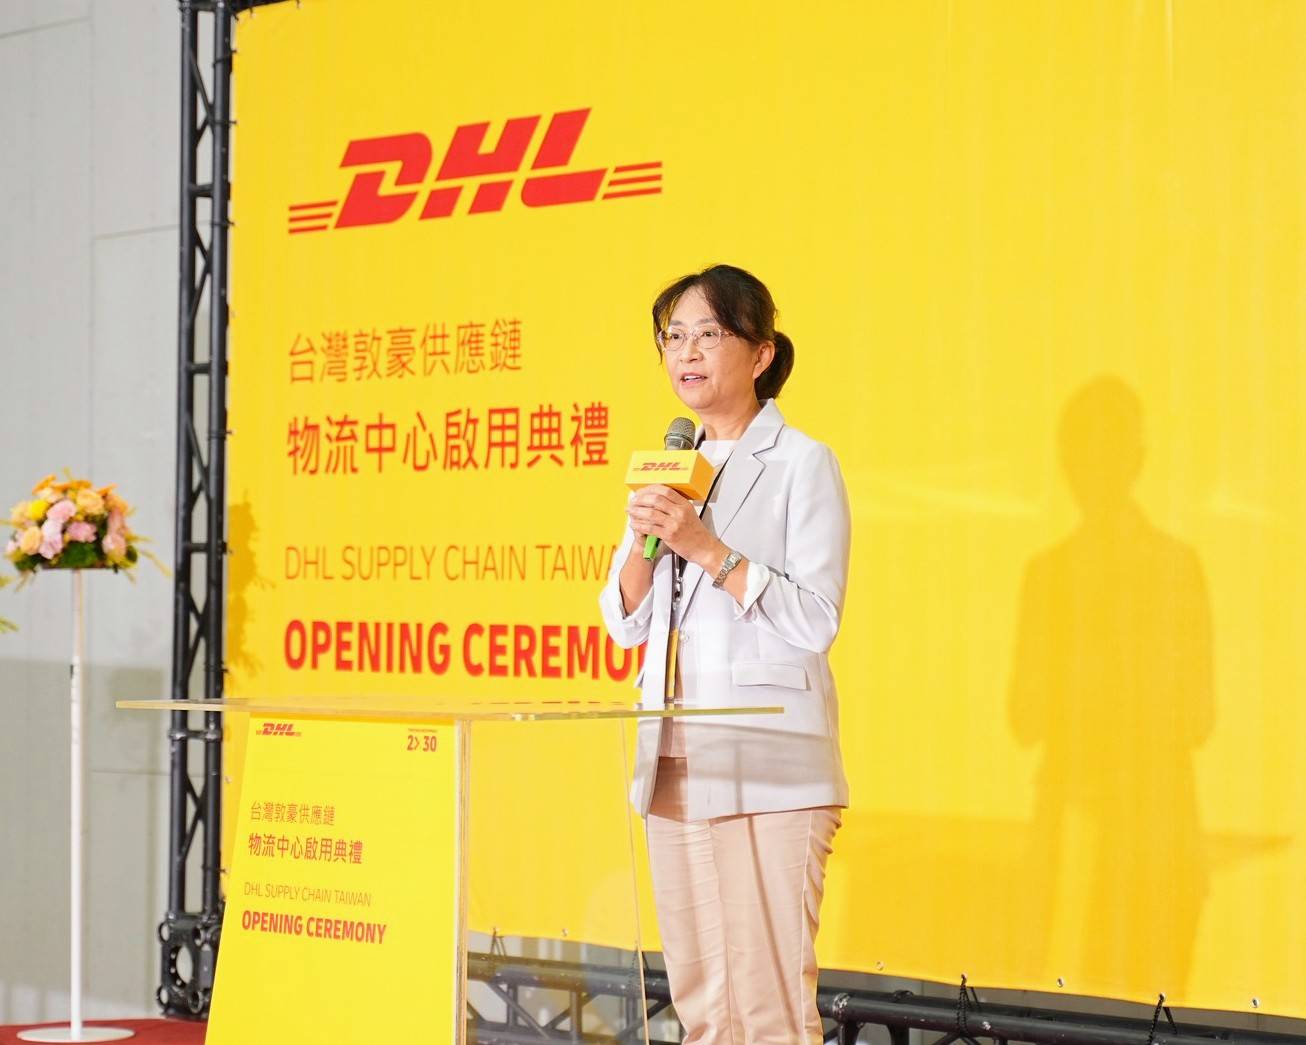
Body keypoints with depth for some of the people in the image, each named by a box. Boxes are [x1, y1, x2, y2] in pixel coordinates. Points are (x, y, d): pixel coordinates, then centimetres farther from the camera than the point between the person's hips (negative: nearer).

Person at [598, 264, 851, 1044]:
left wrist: (708, 549, -19)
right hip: (678, 763, 7)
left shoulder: (802, 464, -4)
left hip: (770, 768, -7)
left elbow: (814, 621, -12)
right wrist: (644, 541, -4)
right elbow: (626, 625, 14)